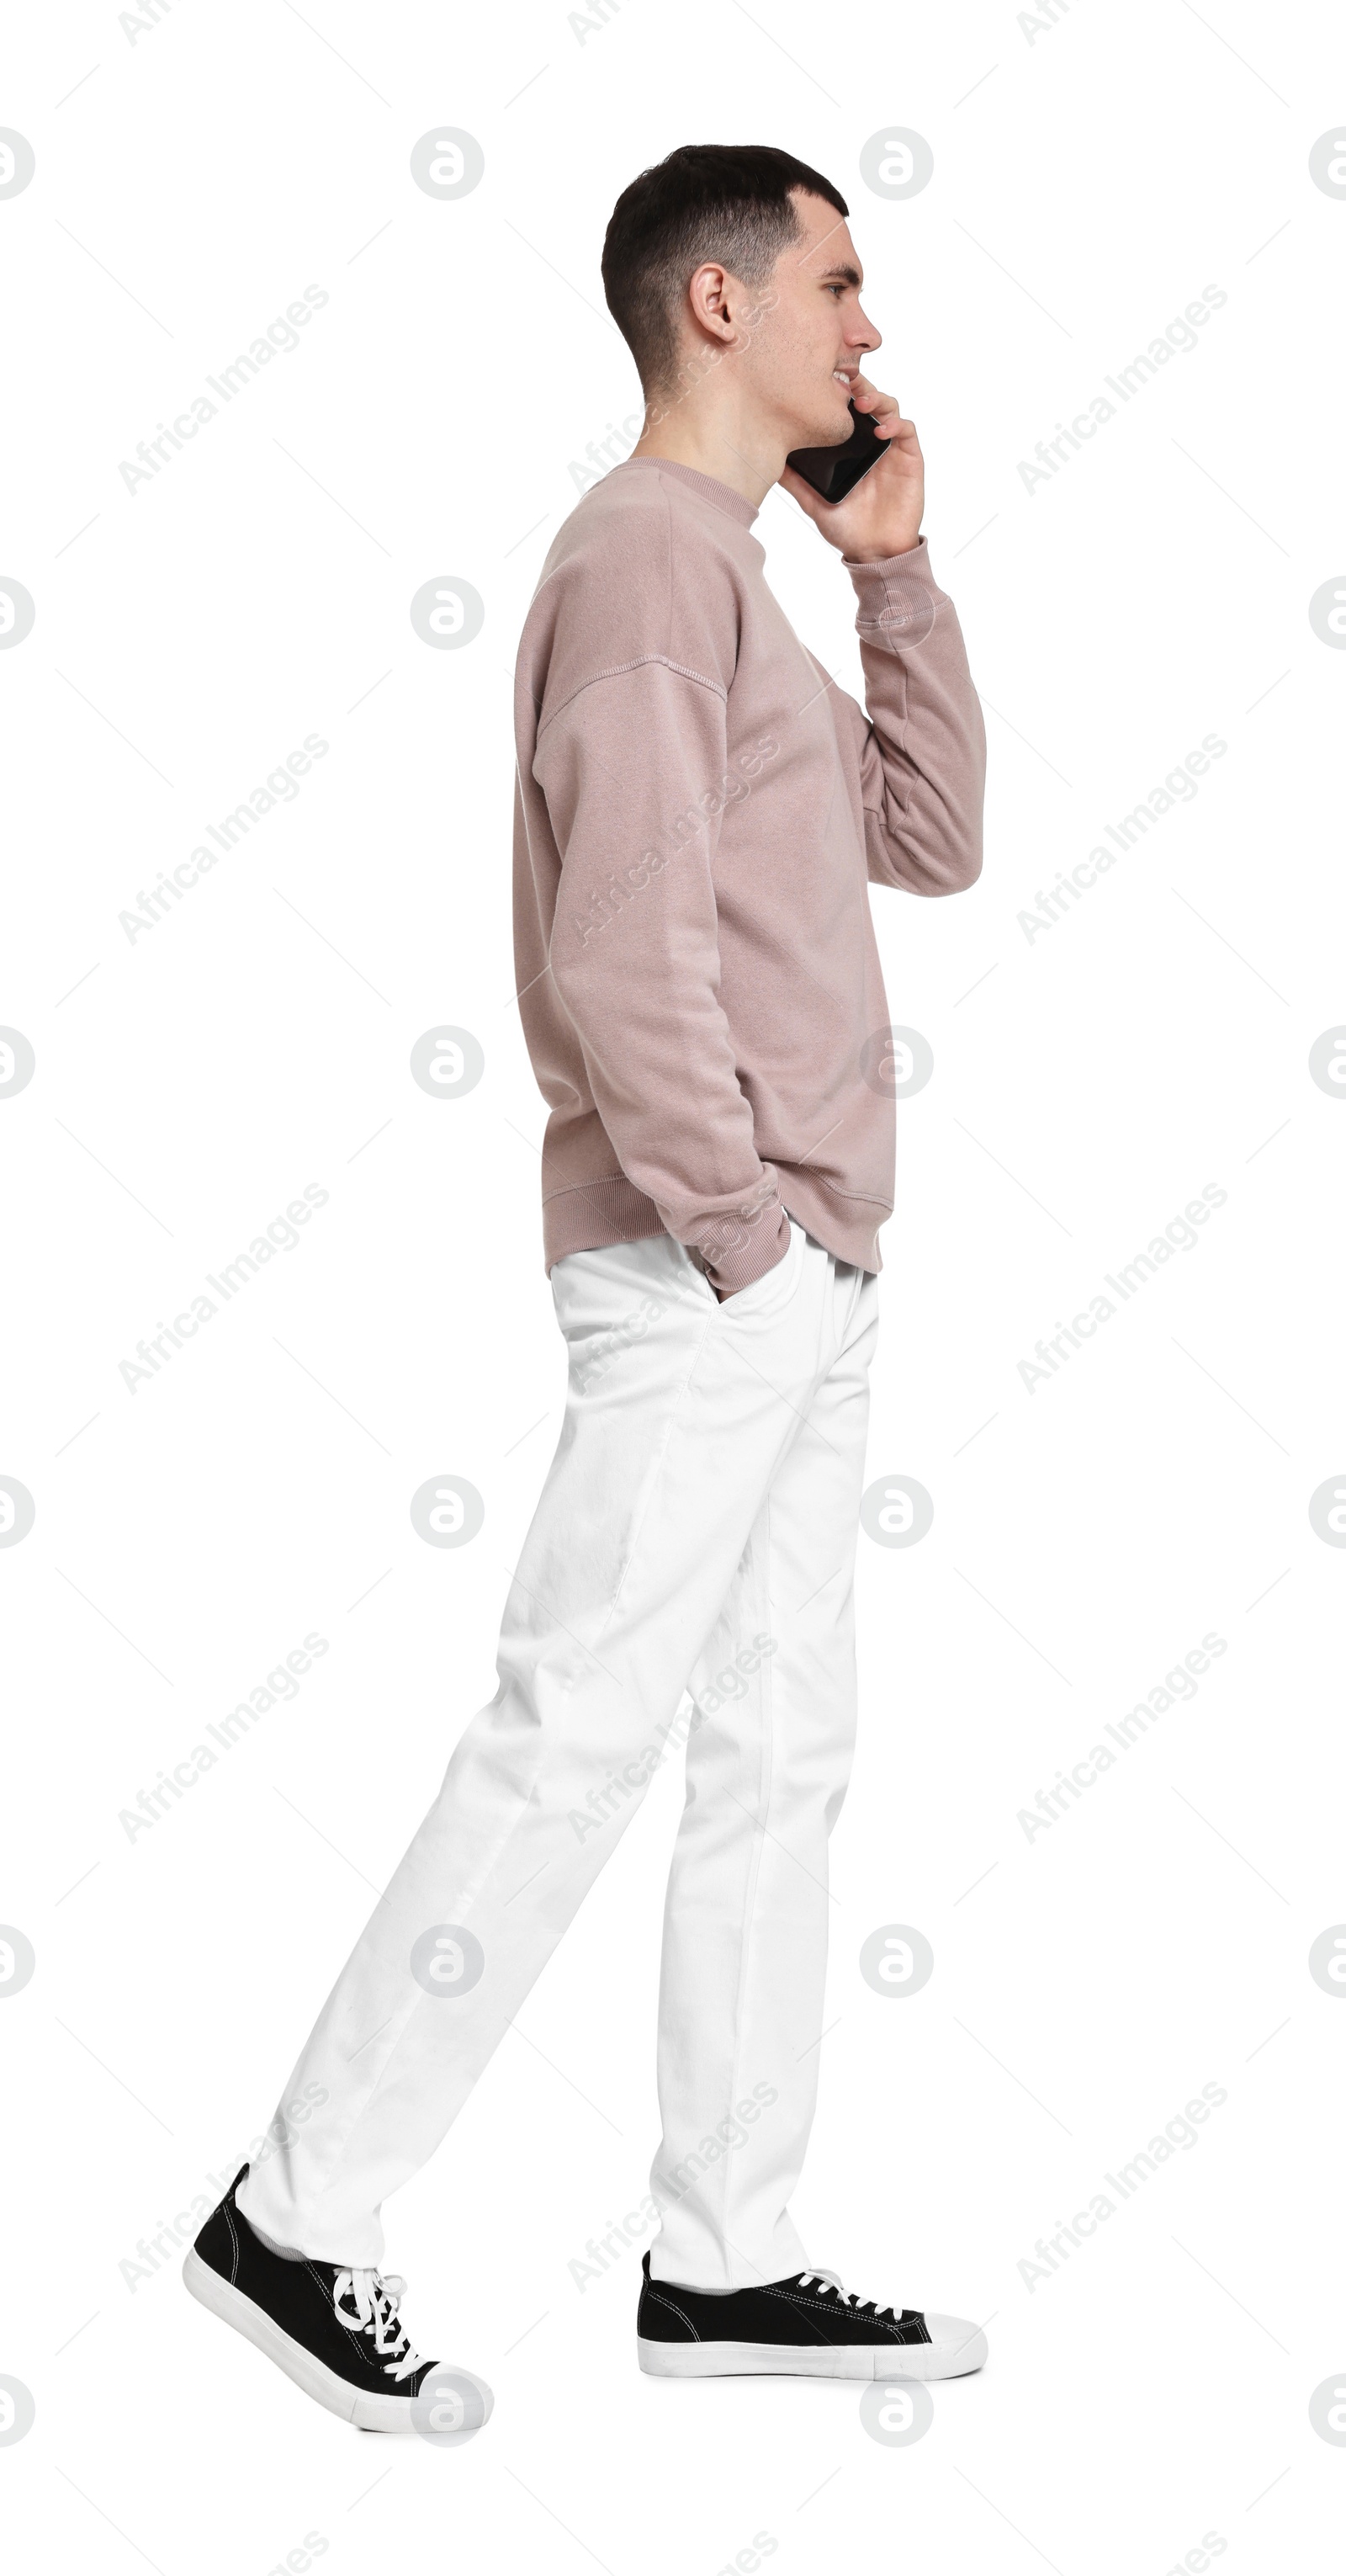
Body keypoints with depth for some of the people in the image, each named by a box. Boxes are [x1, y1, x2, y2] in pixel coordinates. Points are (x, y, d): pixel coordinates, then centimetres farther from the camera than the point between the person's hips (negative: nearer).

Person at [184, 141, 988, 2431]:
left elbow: (932, 842, 19)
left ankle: (724, 2259, 17)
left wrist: (895, 566, 12)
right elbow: (622, 960, -21)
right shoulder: (647, 551, -12)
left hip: (797, 1283, 10)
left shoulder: (735, 569, 19)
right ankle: (295, 2220, 4)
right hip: (705, 1275, -10)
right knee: (571, 1746, -6)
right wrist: (734, 1223, -14)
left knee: (779, 1761, 10)